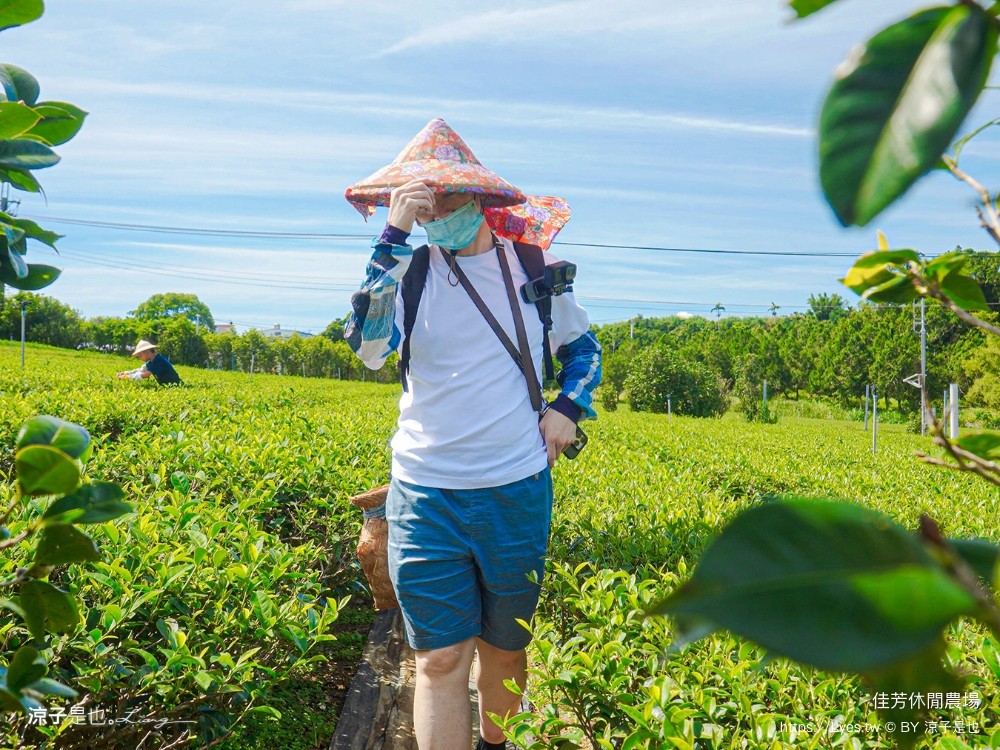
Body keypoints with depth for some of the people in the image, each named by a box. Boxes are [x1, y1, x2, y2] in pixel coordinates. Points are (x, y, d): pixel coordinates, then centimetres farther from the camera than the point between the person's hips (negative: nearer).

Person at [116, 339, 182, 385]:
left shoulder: (159, 360, -19)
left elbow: (145, 374, -21)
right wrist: (126, 372, -5)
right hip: (166, 386, 9)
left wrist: (127, 377, -17)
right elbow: (141, 369, 8)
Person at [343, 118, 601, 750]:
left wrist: (568, 408, 2)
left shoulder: (533, 269, 4)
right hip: (426, 493, -1)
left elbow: (583, 347, 20)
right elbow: (368, 346, -20)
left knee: (505, 649, 17)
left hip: (517, 491, 2)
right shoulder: (409, 269, -1)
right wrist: (394, 235, -21)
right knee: (440, 661, -2)